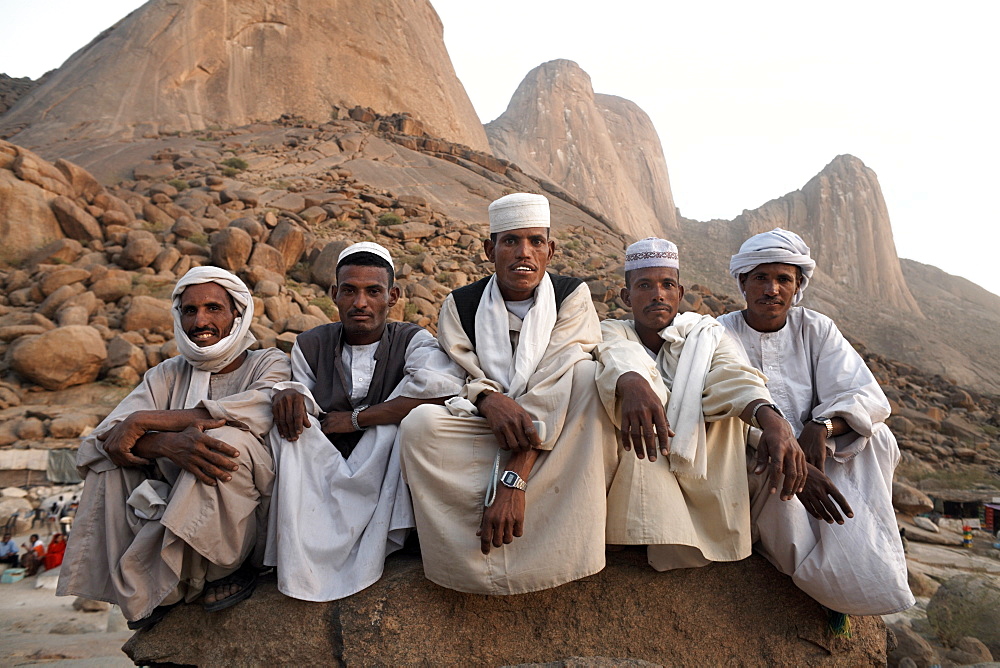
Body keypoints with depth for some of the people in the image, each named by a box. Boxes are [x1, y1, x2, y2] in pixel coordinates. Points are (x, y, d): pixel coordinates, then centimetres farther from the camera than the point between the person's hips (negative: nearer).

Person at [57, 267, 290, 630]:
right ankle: (142, 596, -10)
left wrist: (144, 421, -20)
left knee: (229, 439, -29)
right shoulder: (169, 374, 11)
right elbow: (106, 437, -5)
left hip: (249, 519, -4)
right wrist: (168, 443, -29)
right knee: (112, 458, -12)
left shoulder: (270, 363, 1)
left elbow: (265, 407, -24)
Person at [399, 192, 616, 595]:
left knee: (589, 375, -30)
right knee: (420, 423, -27)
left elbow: (550, 388, -19)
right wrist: (487, 398, -33)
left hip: (555, 445, -1)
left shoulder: (572, 297, -6)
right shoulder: (460, 306, 1)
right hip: (485, 437, 1)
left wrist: (513, 478, -30)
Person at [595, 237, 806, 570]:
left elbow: (732, 376, -20)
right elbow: (617, 355, -29)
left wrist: (770, 418, -42)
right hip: (632, 471, -1)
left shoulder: (704, 333, 2)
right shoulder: (611, 331, -2)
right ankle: (664, 537, -28)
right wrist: (632, 384, -53)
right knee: (636, 378, -26)